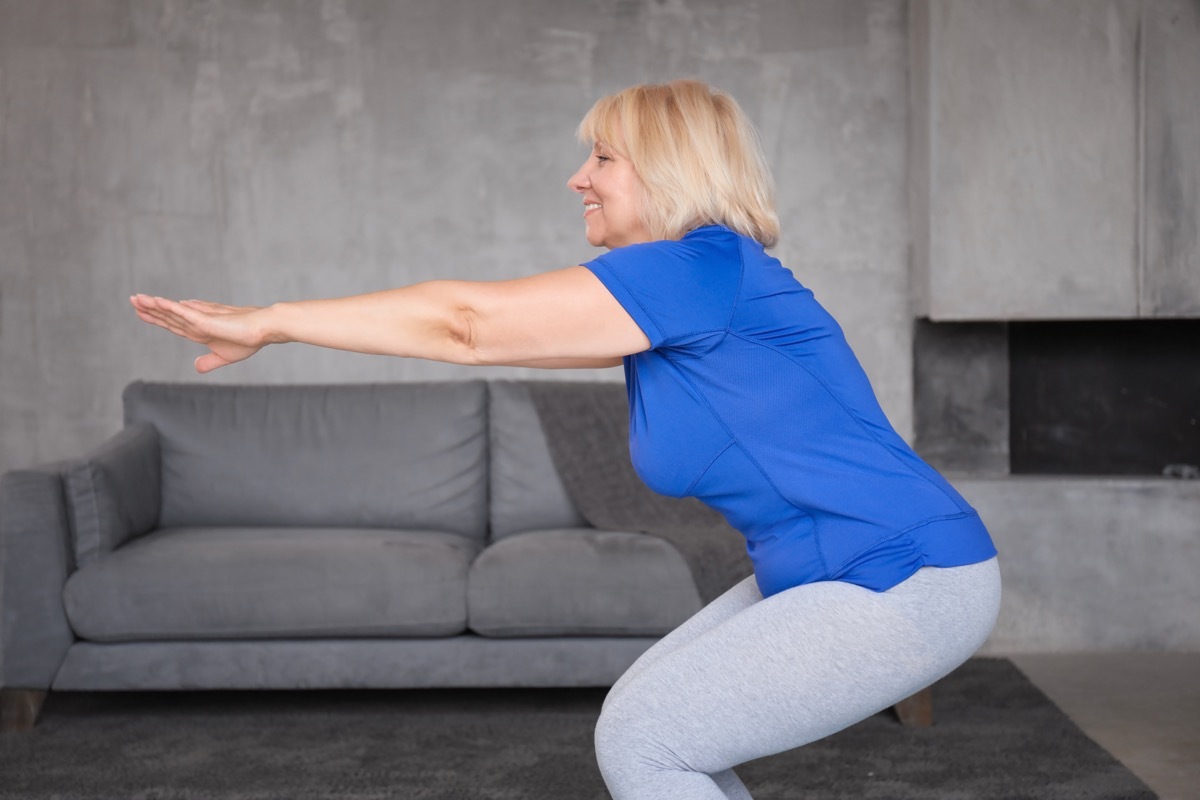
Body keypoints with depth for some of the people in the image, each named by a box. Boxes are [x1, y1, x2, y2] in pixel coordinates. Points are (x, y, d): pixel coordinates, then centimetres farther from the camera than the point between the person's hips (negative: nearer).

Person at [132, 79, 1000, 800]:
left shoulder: (701, 268, -19)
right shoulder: (653, 305, 12)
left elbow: (470, 322, -18)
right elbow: (480, 328, 17)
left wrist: (272, 320, -12)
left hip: (908, 587, -10)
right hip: (825, 575, 10)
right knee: (642, 717, 12)